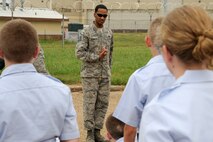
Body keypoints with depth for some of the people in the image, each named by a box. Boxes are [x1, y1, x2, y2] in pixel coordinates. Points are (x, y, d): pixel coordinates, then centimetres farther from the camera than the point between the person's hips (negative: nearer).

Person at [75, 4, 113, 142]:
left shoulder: (109, 32, 10)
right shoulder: (87, 32, -5)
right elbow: (79, 52, -12)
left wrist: (109, 68, 14)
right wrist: (97, 57, -15)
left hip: (105, 75, 5)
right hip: (90, 74, -4)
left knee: (103, 103, 6)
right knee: (90, 103, 0)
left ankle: (97, 131, 16)